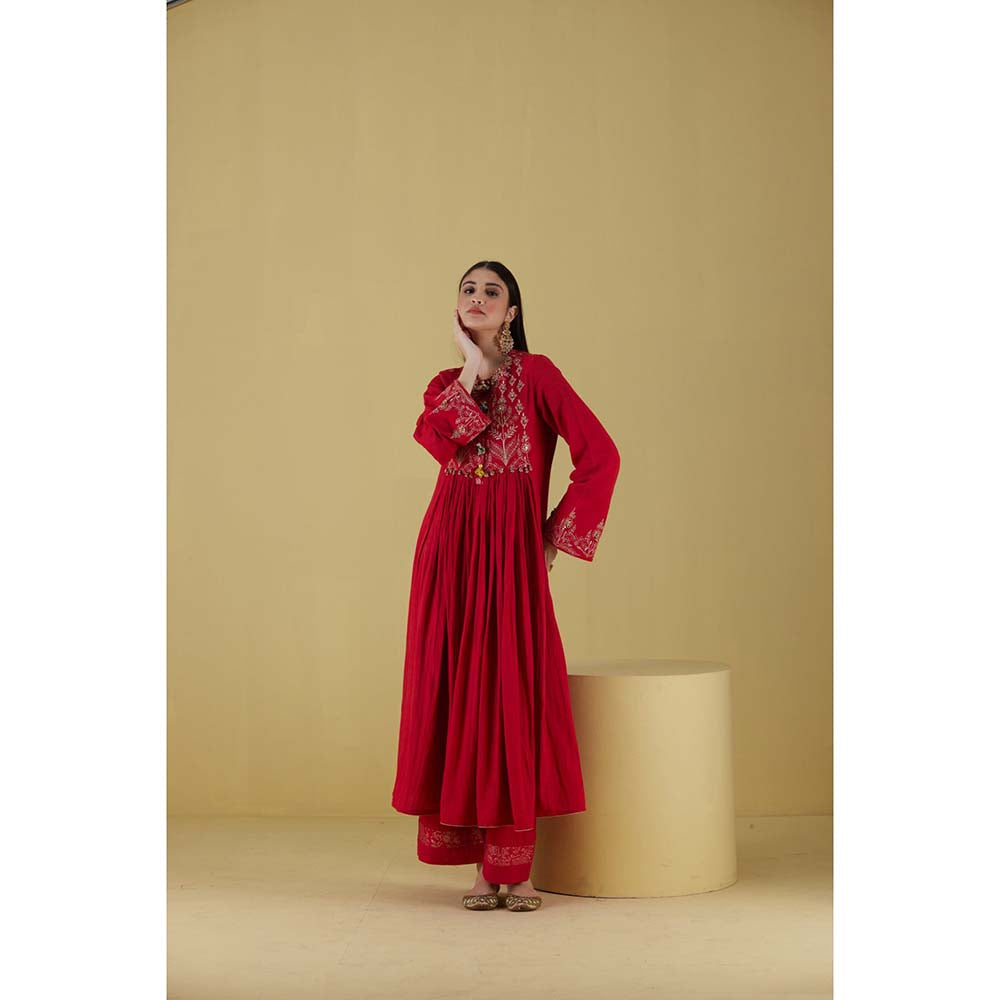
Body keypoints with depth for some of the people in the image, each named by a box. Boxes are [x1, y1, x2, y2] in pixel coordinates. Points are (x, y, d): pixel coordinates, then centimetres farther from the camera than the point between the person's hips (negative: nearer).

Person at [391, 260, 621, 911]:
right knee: (458, 691, 1)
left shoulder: (535, 373, 2)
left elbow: (600, 454, -6)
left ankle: (515, 865, -2)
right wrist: (471, 368, -5)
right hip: (451, 546, 4)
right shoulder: (446, 385, 16)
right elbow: (441, 441, -7)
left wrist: (555, 536, -6)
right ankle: (484, 864, 8)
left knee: (513, 692, -7)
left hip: (512, 547, -4)